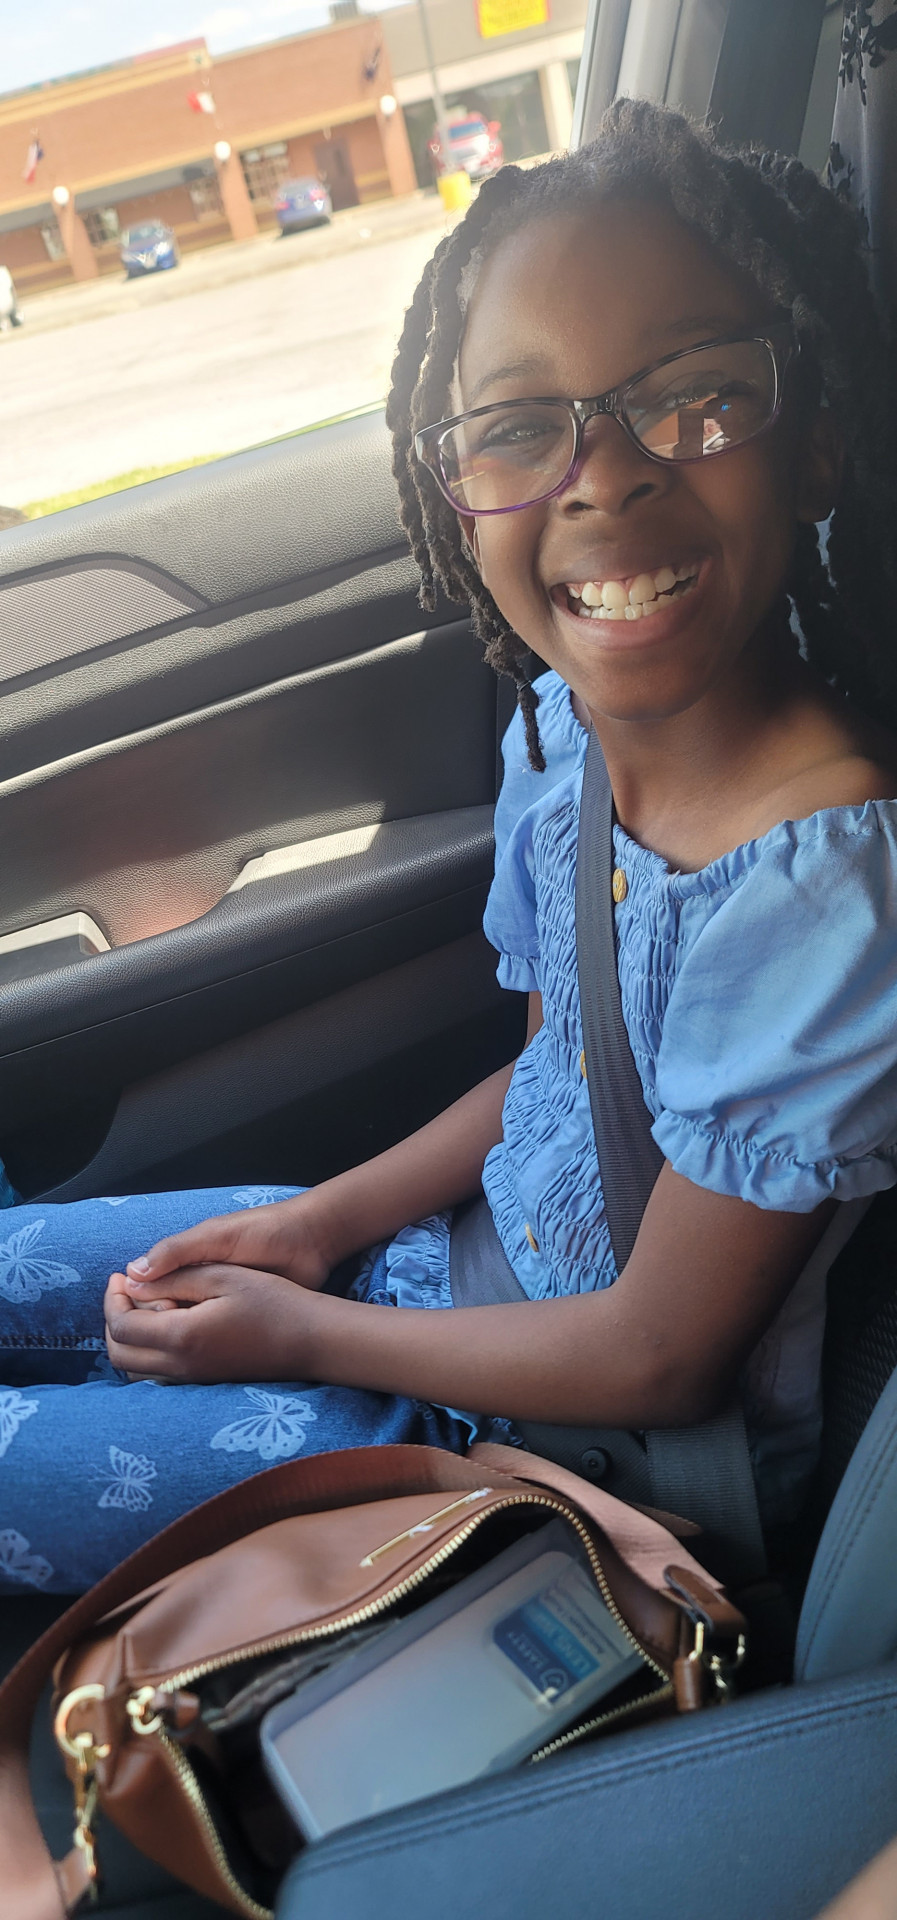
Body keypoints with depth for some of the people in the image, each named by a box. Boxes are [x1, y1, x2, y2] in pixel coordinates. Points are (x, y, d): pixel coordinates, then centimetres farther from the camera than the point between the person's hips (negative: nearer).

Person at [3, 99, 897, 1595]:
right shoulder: (556, 730, -8)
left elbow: (662, 1356, -22)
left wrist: (303, 1331, -12)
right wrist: (325, 1223, -2)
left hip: (606, 1454, -6)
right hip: (472, 1250, 6)